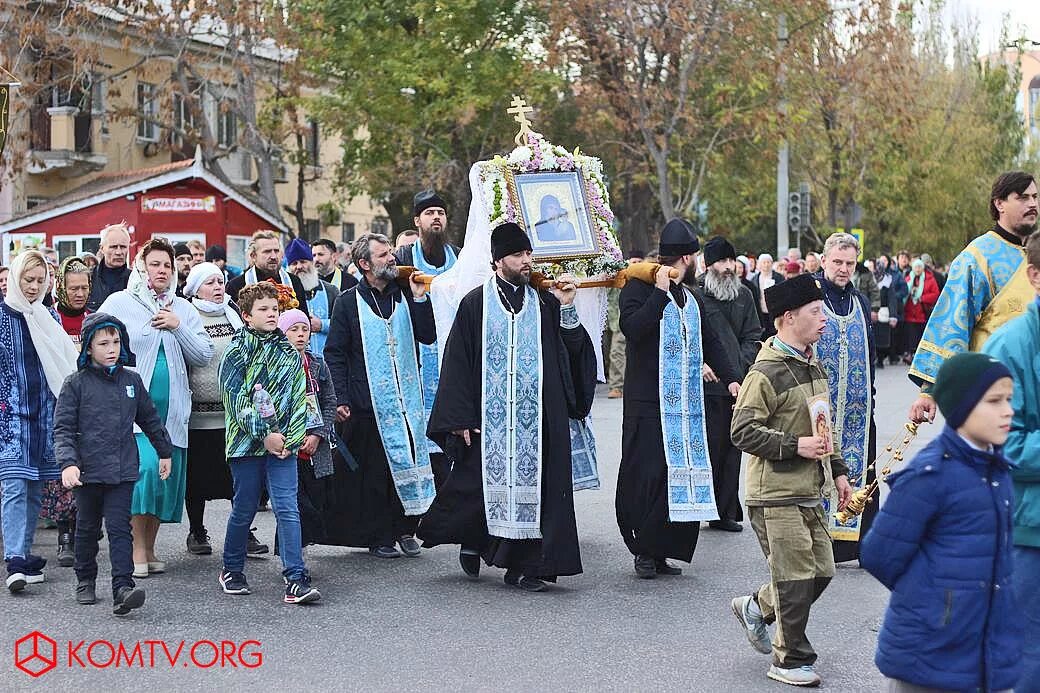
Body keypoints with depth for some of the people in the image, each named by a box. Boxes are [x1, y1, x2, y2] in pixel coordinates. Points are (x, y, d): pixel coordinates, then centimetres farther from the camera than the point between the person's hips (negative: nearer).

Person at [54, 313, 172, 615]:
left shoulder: (131, 380, 6)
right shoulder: (76, 384, -4)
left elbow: (150, 419, 18)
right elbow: (63, 428, -6)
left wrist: (165, 451, 25)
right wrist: (68, 463, -19)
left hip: (123, 470, 1)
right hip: (88, 471, -1)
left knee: (119, 528, -7)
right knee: (87, 528, 15)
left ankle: (123, 587, -13)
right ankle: (85, 580, 32)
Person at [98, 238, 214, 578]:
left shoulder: (183, 309, 14)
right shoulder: (119, 303, 3)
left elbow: (204, 355, 8)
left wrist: (178, 328, -3)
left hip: (172, 408, 4)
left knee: (168, 472, 4)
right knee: (145, 467, -17)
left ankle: (150, 548, 17)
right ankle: (138, 550, -6)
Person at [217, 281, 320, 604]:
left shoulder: (289, 354, 9)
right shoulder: (236, 353, -3)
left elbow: (299, 400, 8)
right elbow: (237, 402, -9)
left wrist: (291, 439, -4)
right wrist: (265, 435, -14)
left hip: (282, 443, 2)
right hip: (246, 441, -2)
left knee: (287, 508, -7)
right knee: (243, 510, 8)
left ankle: (296, 580, -10)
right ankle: (231, 570, 28)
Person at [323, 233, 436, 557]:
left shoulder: (405, 297, 11)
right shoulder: (350, 303, 1)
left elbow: (428, 336, 2)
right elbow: (335, 353, 0)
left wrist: (419, 298, -7)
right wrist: (340, 398, -8)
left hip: (407, 398, 3)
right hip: (368, 402, -3)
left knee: (409, 463, 3)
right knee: (374, 471, 1)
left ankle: (405, 529, 15)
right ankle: (379, 537, 10)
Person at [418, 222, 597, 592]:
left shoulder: (544, 303, 10)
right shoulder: (475, 304, 2)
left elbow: (572, 350, 4)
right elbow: (457, 362, 0)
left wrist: (567, 308, -8)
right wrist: (461, 418, -6)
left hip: (538, 418, 2)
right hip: (488, 417, -2)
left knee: (530, 483, 1)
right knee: (484, 483, 1)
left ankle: (523, 565, 10)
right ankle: (472, 541, 30)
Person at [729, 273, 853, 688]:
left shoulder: (813, 366, 14)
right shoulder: (766, 373, -15)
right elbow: (742, 431, -19)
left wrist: (837, 470, 20)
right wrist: (795, 447, -22)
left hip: (809, 493, 9)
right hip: (776, 495, -9)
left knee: (821, 571, 12)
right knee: (796, 578, -4)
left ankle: (756, 608, 33)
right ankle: (790, 661, 11)